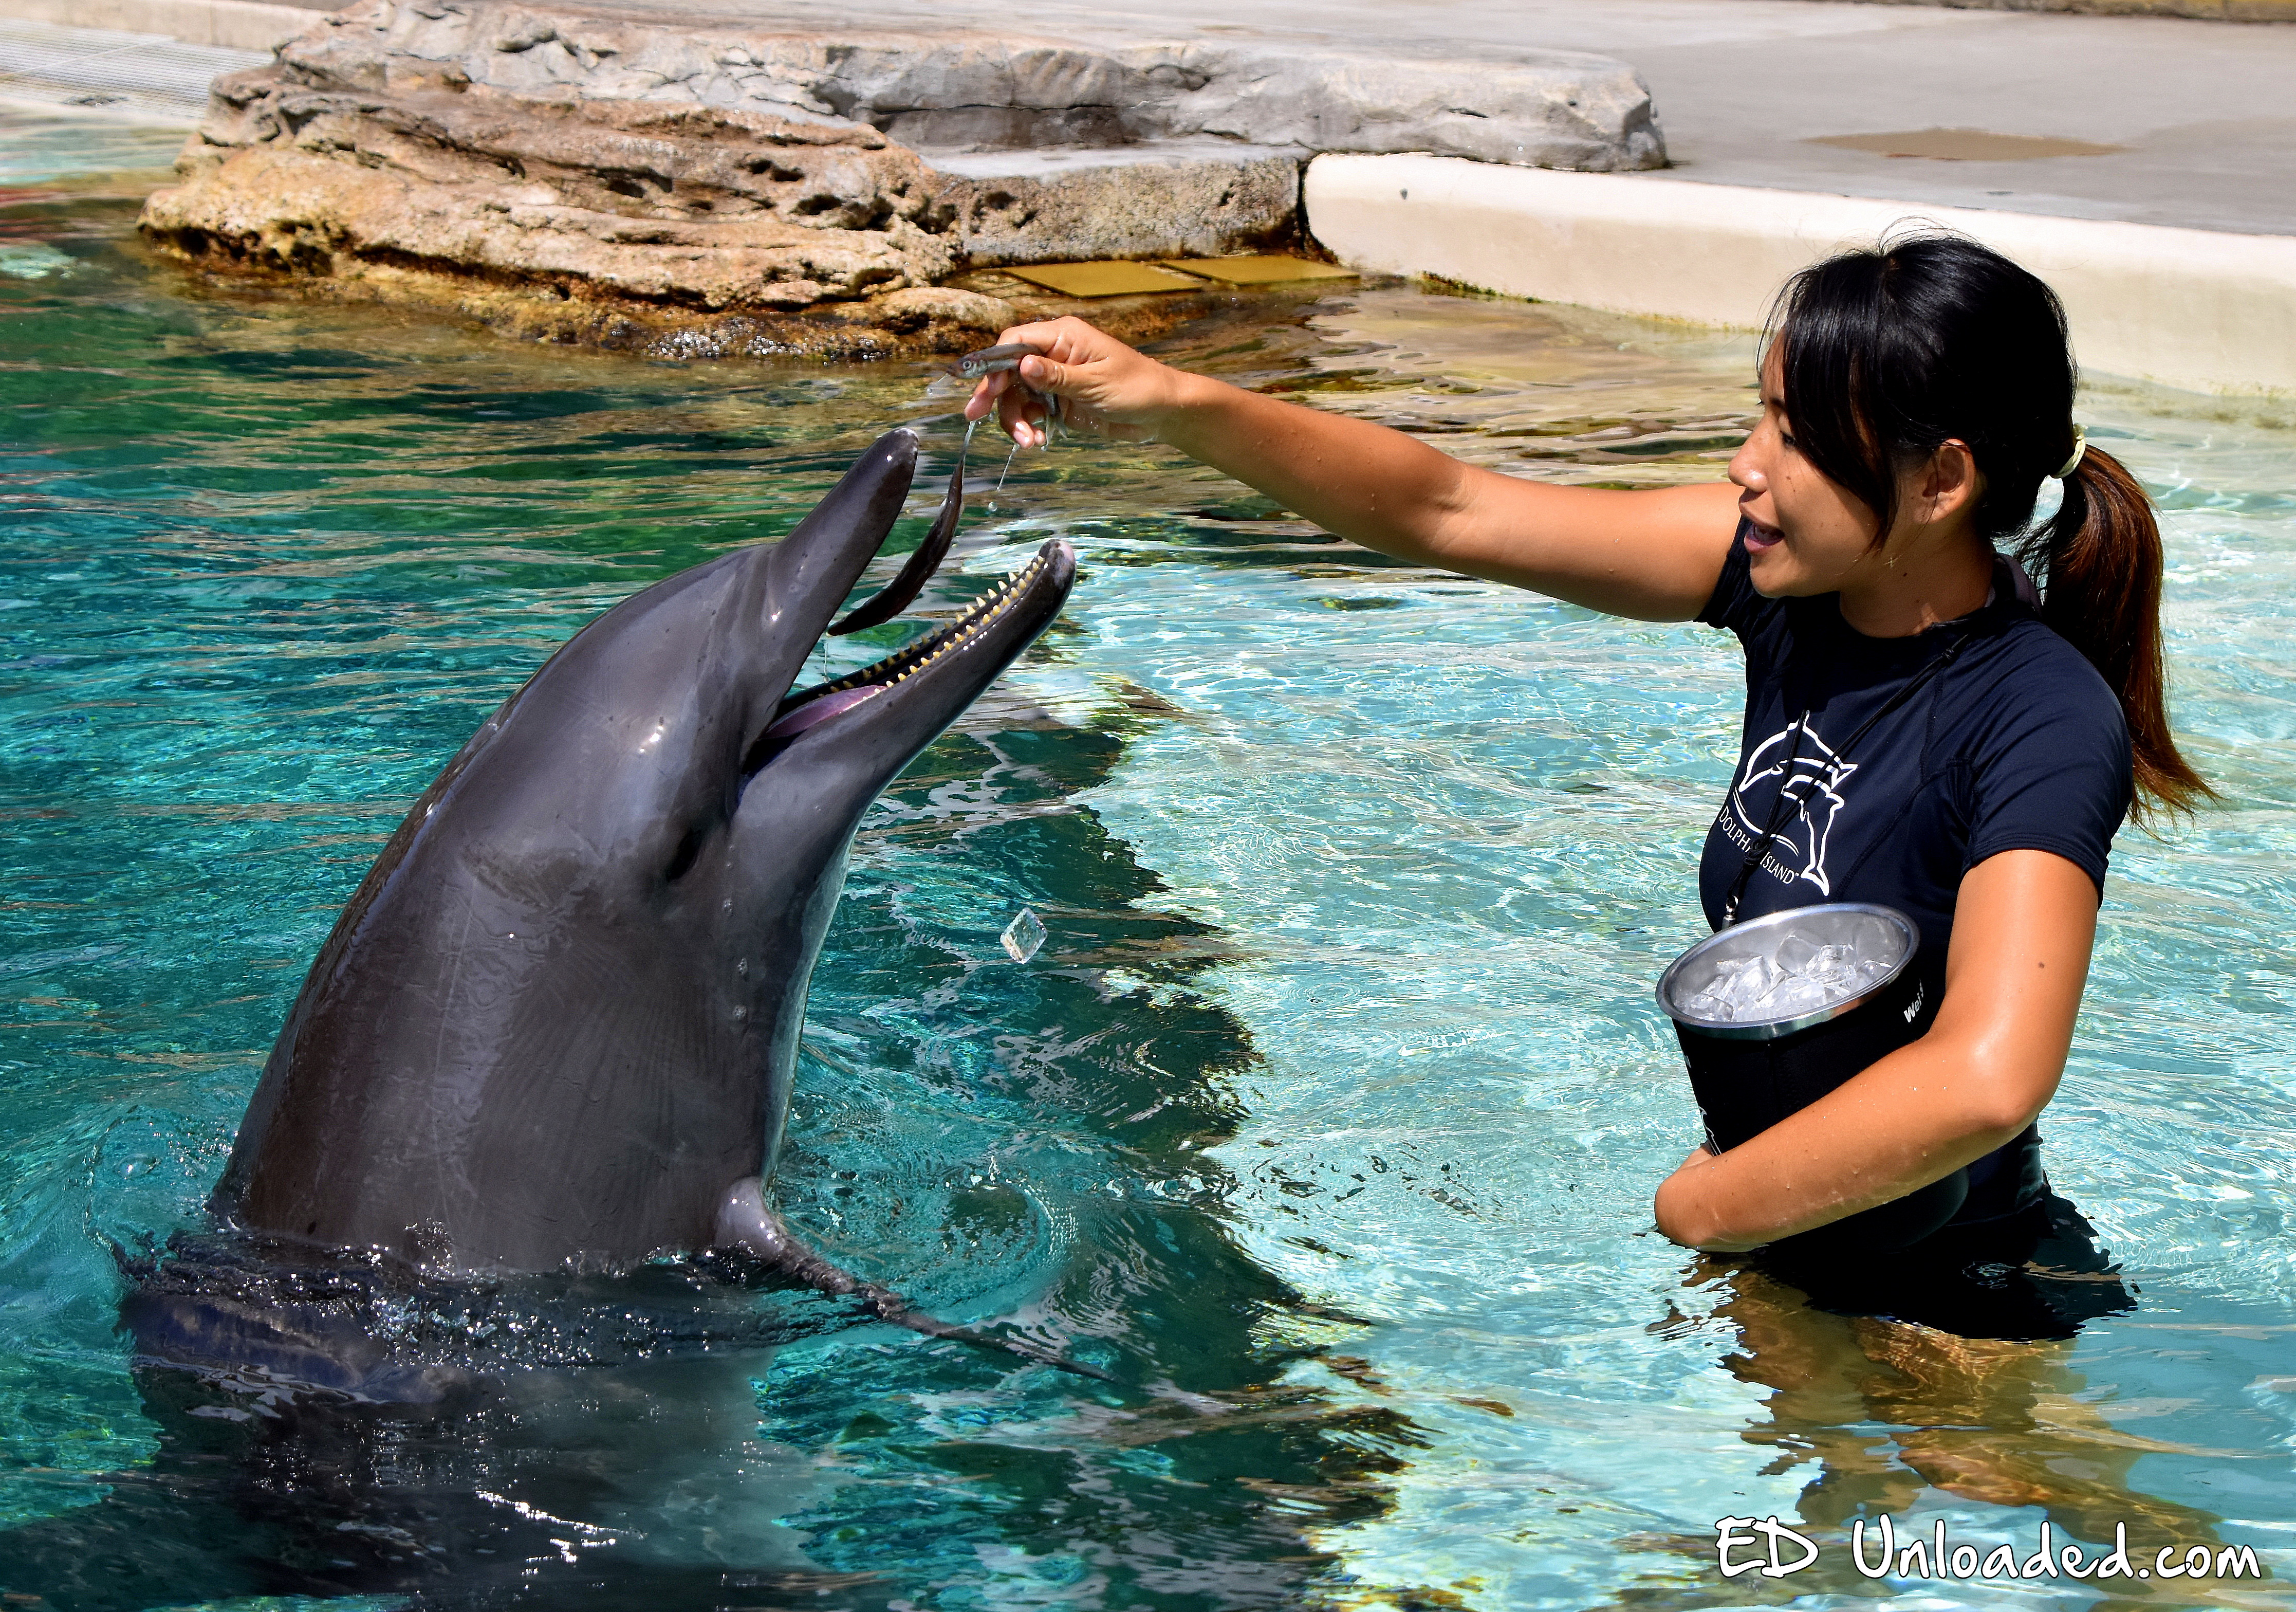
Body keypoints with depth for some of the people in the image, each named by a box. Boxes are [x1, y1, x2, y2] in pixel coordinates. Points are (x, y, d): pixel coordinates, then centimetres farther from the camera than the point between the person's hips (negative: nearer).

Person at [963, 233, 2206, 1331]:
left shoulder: (2046, 725, -27)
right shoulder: (1801, 580, -7)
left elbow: (1987, 1077, -42)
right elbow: (1451, 514, -5)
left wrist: (1694, 1212, -30)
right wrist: (1174, 407, -15)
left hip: (1944, 1293, -7)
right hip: (1781, 1252, 7)